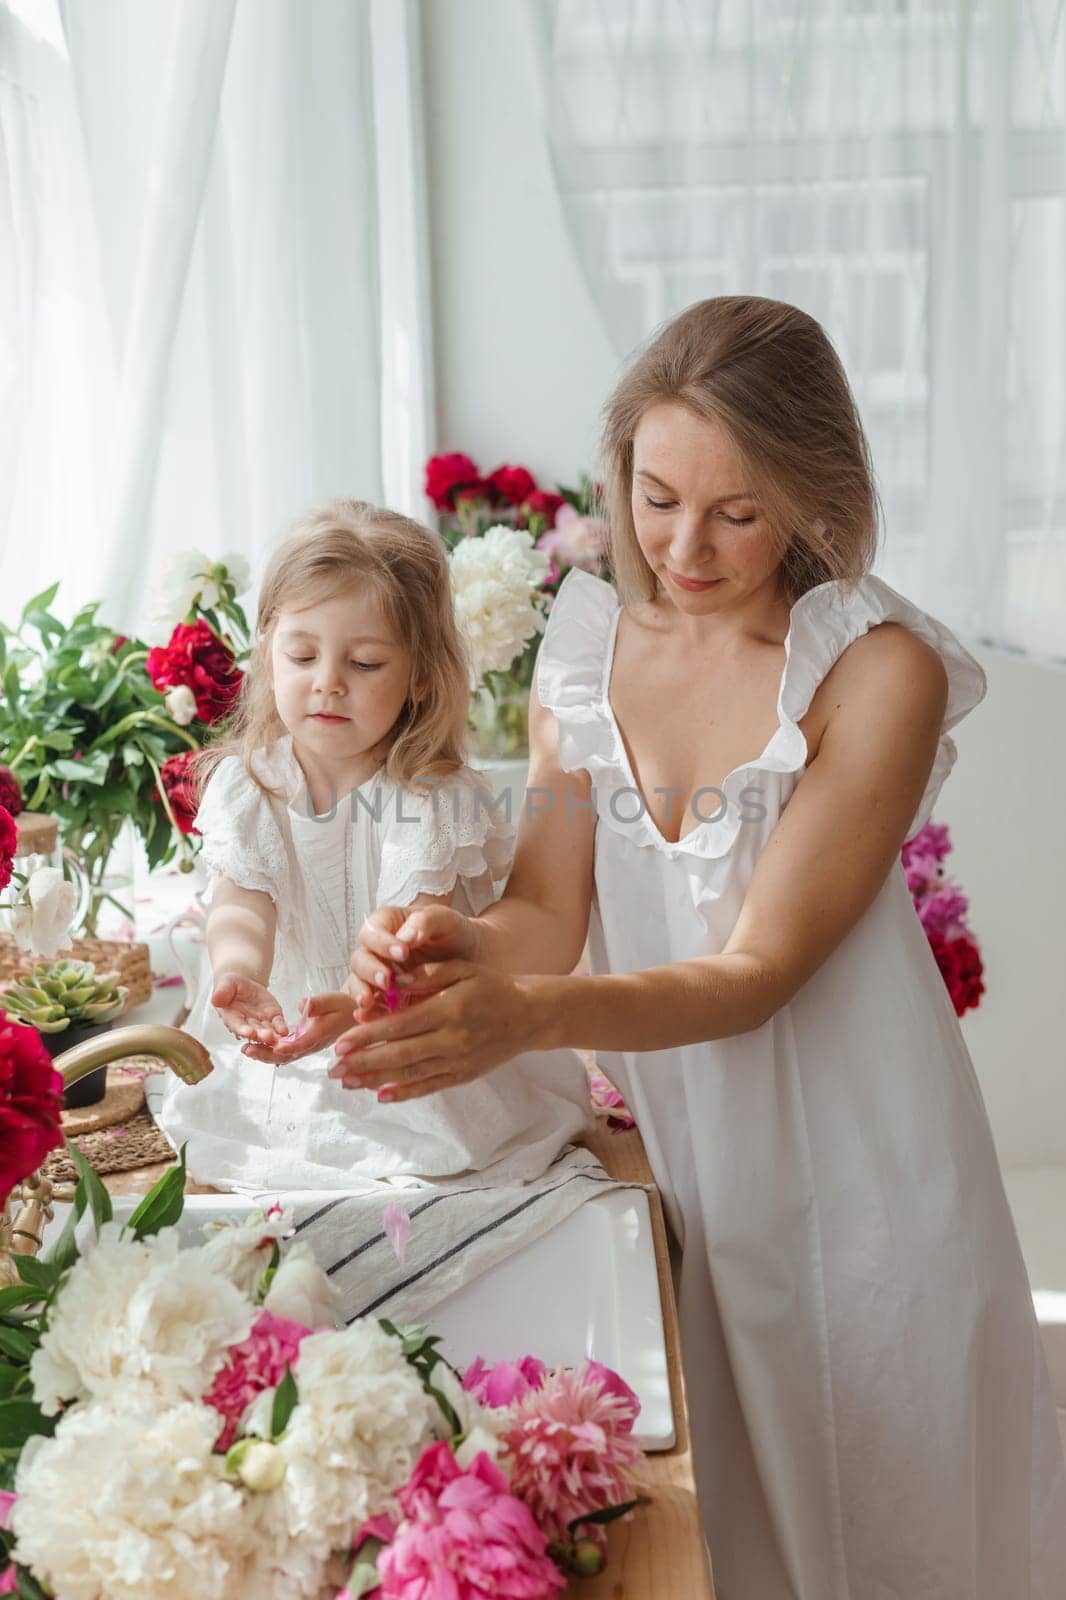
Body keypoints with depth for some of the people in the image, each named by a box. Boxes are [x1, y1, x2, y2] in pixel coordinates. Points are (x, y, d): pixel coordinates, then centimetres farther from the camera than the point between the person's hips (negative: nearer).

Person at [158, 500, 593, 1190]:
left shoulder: (434, 796, -16)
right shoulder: (246, 783, -5)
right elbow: (242, 903, -14)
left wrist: (356, 1005, -47)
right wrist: (240, 978, -38)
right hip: (284, 1027, 3)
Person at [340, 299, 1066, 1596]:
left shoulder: (880, 674, -17)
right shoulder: (586, 643, -2)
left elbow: (758, 972, -20)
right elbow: (548, 913, -4)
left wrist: (528, 1015, -36)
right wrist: (456, 953, -28)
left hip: (844, 1160, -3)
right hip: (666, 1141, 4)